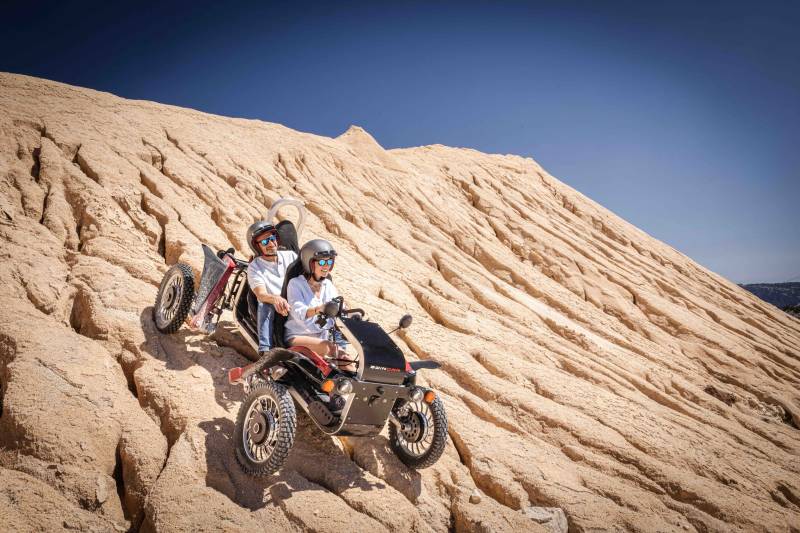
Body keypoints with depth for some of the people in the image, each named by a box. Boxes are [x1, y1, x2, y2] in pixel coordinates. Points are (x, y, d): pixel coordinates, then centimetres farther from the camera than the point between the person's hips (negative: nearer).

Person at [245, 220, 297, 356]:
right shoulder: (254, 267, 0)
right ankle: (265, 351, -39)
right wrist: (275, 299, -40)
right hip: (274, 310, -2)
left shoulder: (290, 256, 11)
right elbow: (260, 294, -16)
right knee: (265, 307, -34)